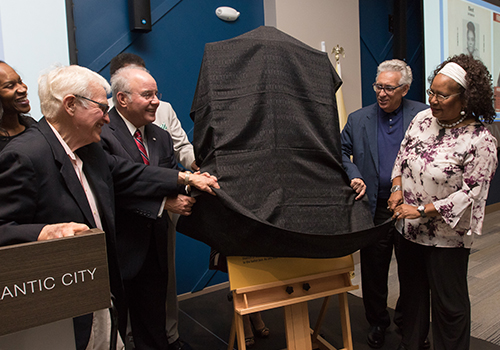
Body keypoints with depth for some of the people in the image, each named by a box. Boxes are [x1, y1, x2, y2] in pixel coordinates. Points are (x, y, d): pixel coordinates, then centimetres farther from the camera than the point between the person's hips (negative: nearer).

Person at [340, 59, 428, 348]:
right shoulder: (358, 120, 4)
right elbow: (341, 151, 8)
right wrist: (353, 176, -10)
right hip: (375, 208, 1)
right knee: (374, 270, 11)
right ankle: (378, 322, 33)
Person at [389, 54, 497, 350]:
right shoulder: (422, 119, 0)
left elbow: (471, 194, -18)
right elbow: (402, 156, 11)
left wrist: (422, 210, -19)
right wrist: (398, 188, -5)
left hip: (446, 236, -6)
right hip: (409, 229, 6)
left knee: (448, 303, 11)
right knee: (411, 294, 22)